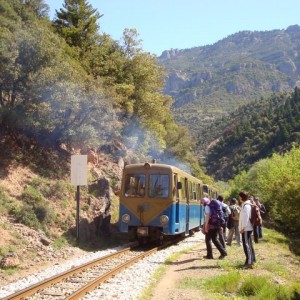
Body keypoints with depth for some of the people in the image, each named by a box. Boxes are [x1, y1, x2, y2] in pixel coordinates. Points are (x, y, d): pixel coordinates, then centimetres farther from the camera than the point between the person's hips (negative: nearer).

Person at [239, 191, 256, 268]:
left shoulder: (246, 206, -15)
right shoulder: (246, 205, 16)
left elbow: (245, 217, -20)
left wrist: (243, 228, -18)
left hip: (246, 228, -10)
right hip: (248, 228, 10)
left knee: (246, 245, -11)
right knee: (249, 244, 17)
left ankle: (249, 262, -13)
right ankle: (252, 259, 26)